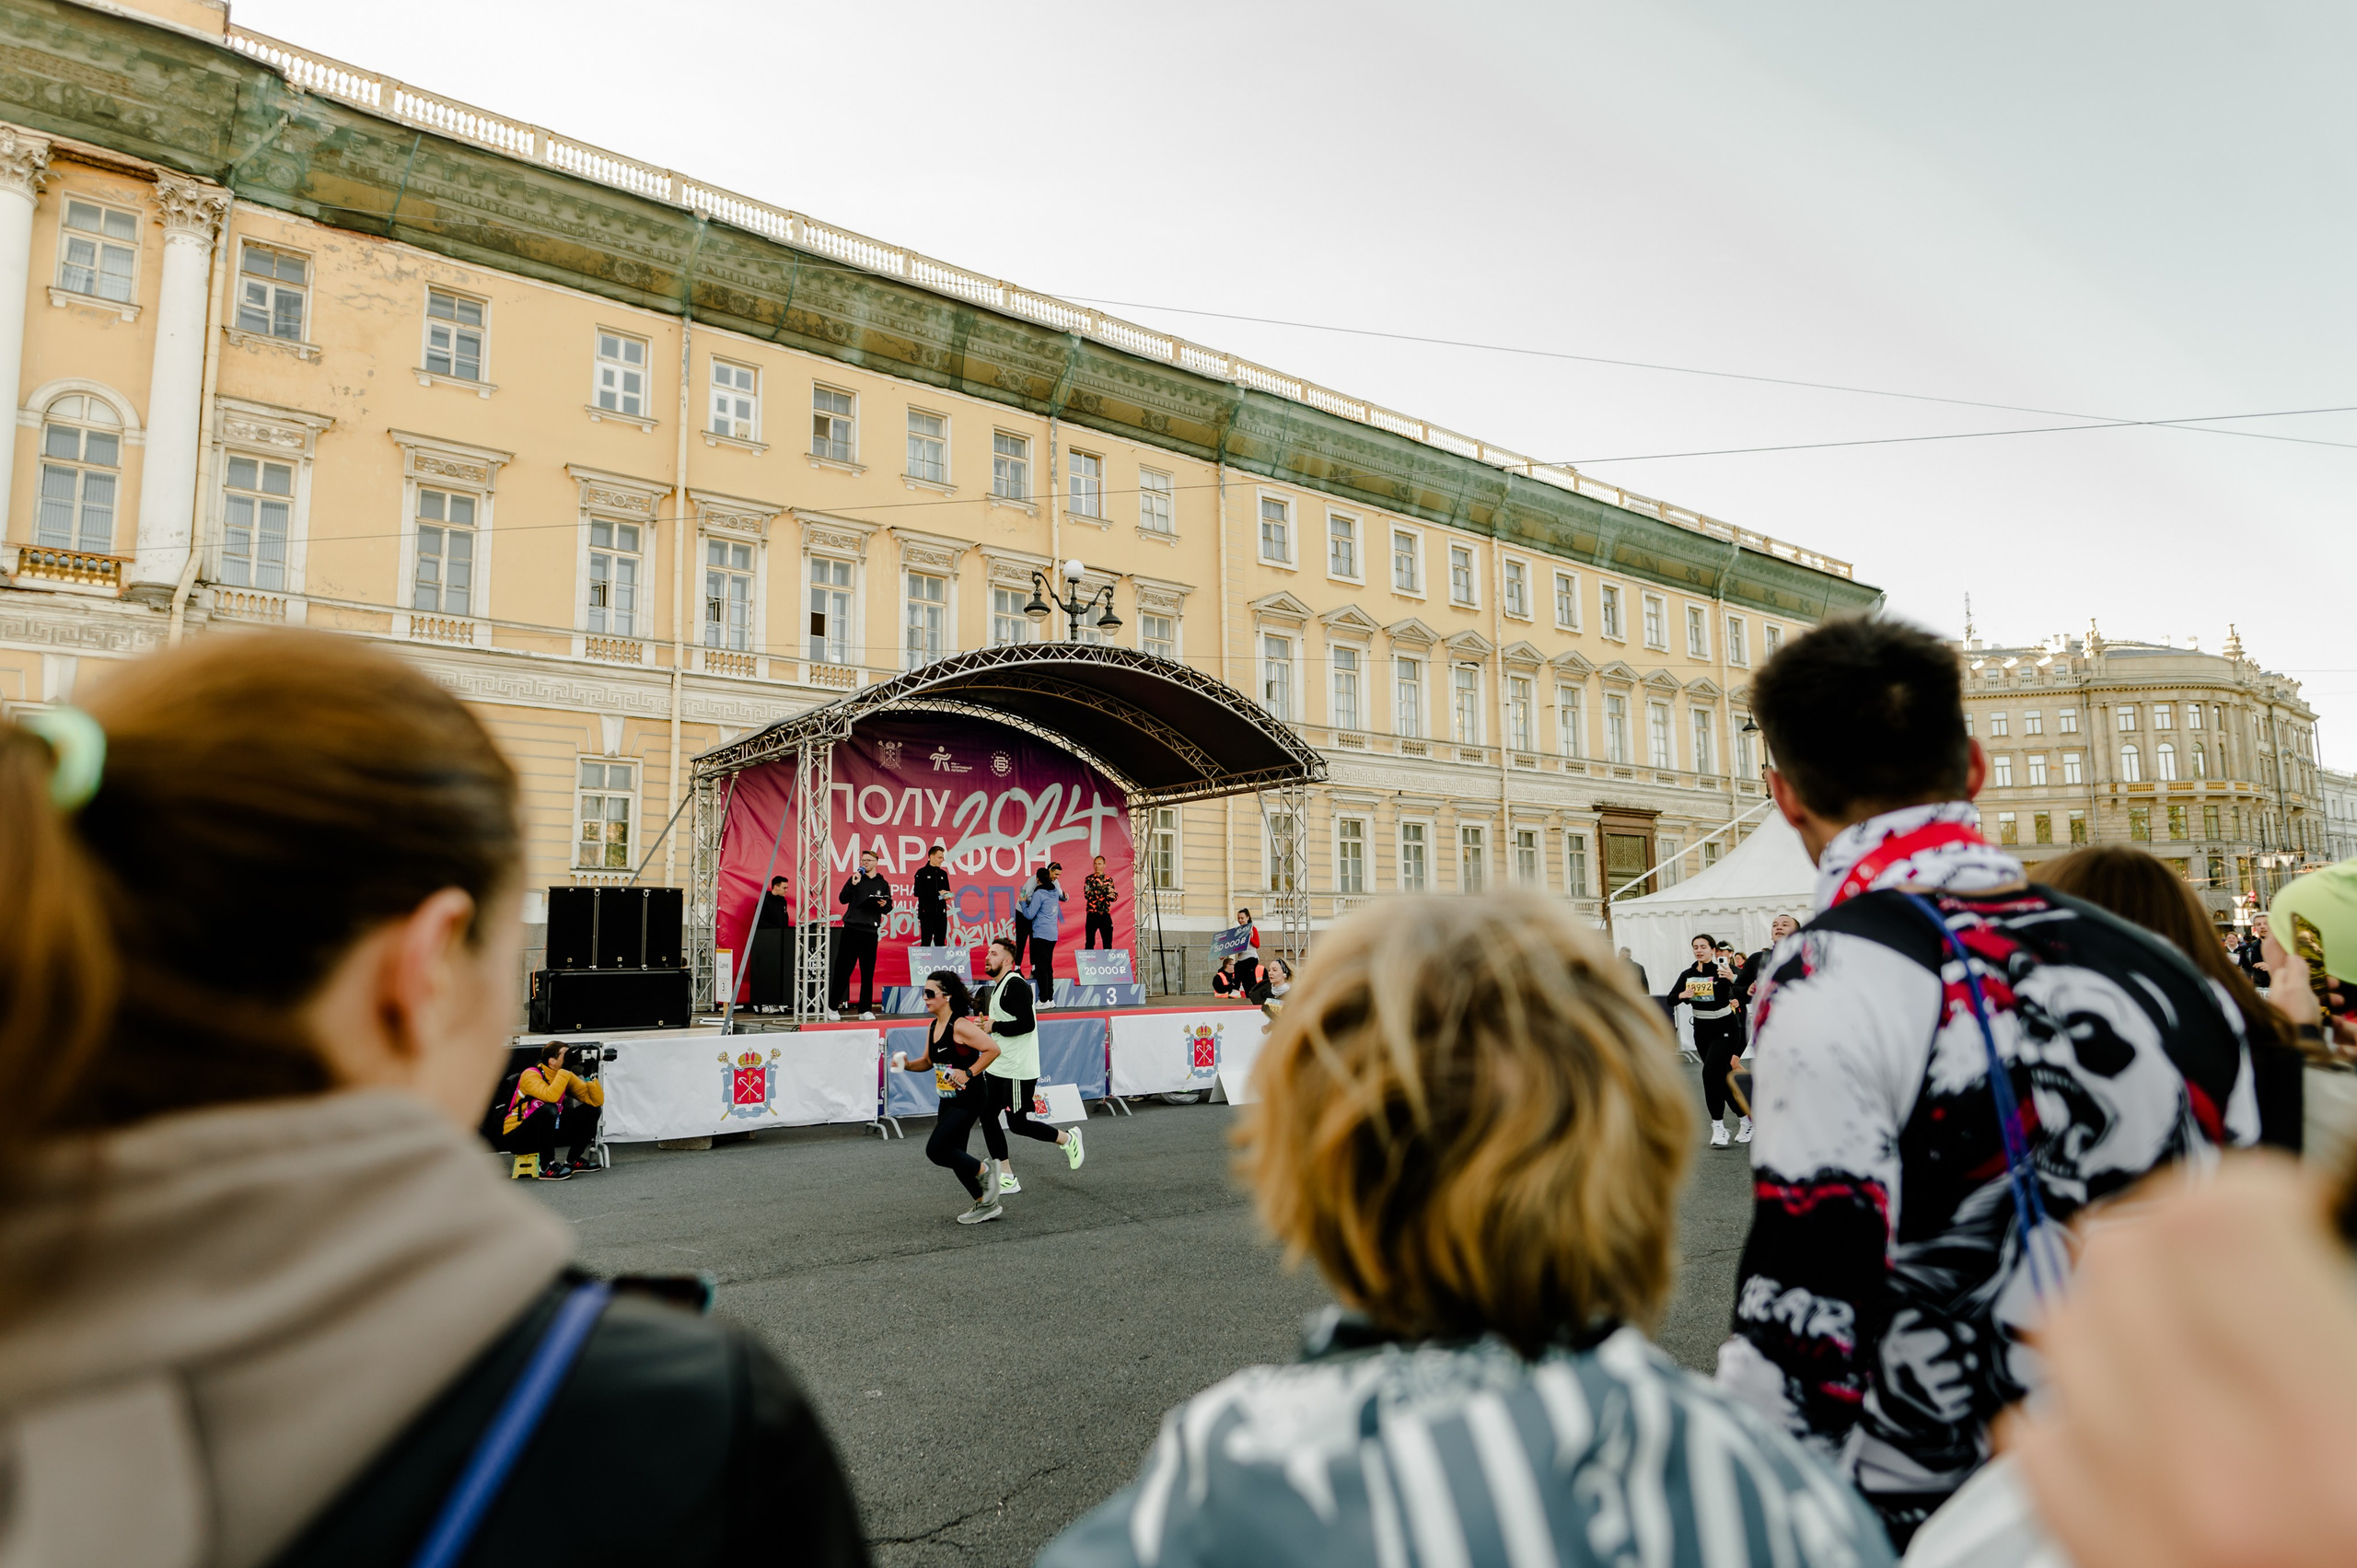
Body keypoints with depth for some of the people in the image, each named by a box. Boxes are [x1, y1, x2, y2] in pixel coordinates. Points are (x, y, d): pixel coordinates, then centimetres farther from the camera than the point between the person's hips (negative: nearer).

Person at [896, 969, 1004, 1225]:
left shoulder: (960, 1026, -20)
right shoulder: (932, 1027, 6)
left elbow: (993, 1050, -23)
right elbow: (929, 1061, 19)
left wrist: (968, 1073, -22)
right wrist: (907, 1065, 1)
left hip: (969, 1098, -9)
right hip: (949, 1100, 9)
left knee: (936, 1150, -13)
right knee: (954, 1156, 12)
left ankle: (984, 1172, 8)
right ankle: (986, 1204, 26)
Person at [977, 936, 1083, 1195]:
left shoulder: (1015, 985, -17)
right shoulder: (997, 987, 15)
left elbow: (1027, 1023, -25)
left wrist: (994, 1026, -19)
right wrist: (984, 1025, 8)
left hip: (1018, 1071, -10)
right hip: (997, 1069, 10)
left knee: (1018, 1124, -3)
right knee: (988, 1116, 6)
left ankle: (1068, 1139, 19)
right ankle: (1007, 1178, 15)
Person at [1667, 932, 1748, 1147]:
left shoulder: (1722, 970, -13)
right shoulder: (1687, 974, 2)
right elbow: (1669, 1000, 3)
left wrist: (1732, 979, -41)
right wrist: (1682, 995, -18)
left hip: (1725, 1028, -6)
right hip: (1702, 1030, 6)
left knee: (1711, 1073, -18)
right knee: (1721, 1076, 11)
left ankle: (1718, 1127, -10)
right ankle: (1745, 1118, 27)